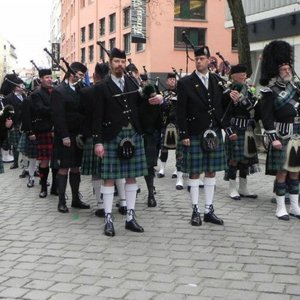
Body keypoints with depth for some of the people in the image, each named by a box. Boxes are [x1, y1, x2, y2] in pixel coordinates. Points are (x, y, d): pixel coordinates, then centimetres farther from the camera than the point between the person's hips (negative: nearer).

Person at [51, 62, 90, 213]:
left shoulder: (79, 90, 10)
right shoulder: (59, 91, -9)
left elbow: (83, 111, 9)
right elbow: (58, 116, -14)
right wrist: (64, 136, -18)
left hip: (78, 136, 6)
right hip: (66, 137, -6)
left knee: (76, 168, 11)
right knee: (64, 168, -2)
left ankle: (76, 199, 19)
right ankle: (61, 201, 5)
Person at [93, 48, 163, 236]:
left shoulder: (133, 84, 11)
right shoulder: (102, 88, -1)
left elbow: (141, 105, 14)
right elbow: (98, 117, -4)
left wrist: (157, 100, -6)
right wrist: (98, 142, -10)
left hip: (133, 136, 4)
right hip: (112, 137, -4)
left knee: (131, 176, 8)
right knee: (109, 177, 0)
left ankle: (131, 217, 17)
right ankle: (109, 219, 7)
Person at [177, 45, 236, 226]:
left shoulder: (219, 81, 8)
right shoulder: (185, 83, -3)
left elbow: (225, 106, 12)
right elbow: (181, 111, -5)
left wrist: (228, 128, 3)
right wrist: (184, 135, -10)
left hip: (214, 134, 4)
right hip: (195, 135, -4)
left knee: (211, 172, 8)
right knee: (195, 172, 2)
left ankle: (209, 210, 16)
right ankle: (196, 211, 10)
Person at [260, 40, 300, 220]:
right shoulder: (270, 91, -8)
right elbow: (267, 116, -12)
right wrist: (273, 138, -16)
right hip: (282, 136, -6)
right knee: (282, 171, -1)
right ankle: (281, 208, 9)